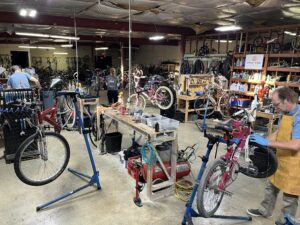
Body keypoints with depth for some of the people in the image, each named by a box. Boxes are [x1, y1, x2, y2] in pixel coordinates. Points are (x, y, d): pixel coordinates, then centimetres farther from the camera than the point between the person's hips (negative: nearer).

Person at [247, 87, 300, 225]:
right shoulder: (285, 113, 2)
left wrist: (267, 142, -33)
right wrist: (261, 141, 0)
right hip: (280, 160, 9)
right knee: (271, 187, 23)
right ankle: (264, 211, 43)